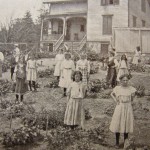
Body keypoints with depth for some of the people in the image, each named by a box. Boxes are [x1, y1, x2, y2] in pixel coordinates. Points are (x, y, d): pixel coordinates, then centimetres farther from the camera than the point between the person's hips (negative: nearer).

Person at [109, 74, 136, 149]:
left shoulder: (131, 89, -1)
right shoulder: (117, 88, -2)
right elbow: (112, 94, 16)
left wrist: (132, 96, -3)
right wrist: (115, 100, 3)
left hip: (128, 108, 0)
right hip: (119, 108, 0)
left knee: (126, 125, 5)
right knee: (118, 125, 2)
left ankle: (126, 142, 20)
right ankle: (117, 142, 16)